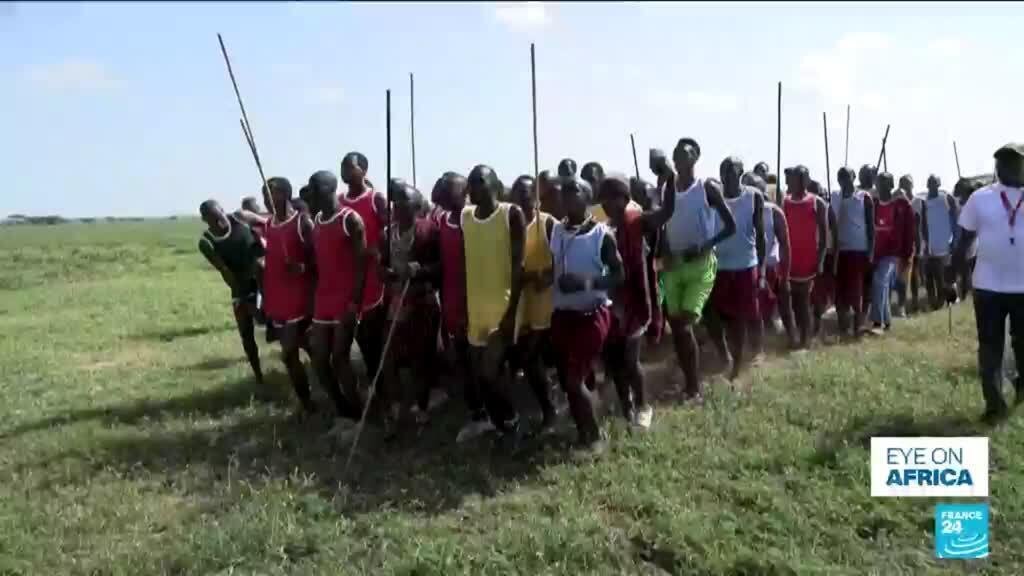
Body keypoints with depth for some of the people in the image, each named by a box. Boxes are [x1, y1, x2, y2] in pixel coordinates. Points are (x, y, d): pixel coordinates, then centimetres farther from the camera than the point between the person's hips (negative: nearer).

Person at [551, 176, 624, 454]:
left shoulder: (602, 234, -11)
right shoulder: (555, 231, 5)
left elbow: (619, 276, -10)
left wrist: (589, 283, -24)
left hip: (591, 316, -6)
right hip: (562, 314, 6)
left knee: (575, 381, -7)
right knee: (566, 380, 11)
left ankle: (595, 436, 14)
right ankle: (582, 434, 27)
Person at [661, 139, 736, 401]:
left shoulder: (708, 188, -6)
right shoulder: (665, 188, 6)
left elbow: (730, 226, -6)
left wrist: (705, 246, -18)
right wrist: (664, 254, -5)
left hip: (701, 264, -5)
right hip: (674, 264, 5)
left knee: (685, 324, -14)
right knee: (676, 326, 5)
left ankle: (695, 388, -2)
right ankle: (690, 384, 19)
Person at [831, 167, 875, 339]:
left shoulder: (864, 197, -2)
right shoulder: (834, 198, 8)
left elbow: (871, 226, -3)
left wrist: (871, 251, -8)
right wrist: (833, 250, -2)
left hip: (859, 250, -3)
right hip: (841, 250, 4)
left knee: (857, 290, -3)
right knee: (840, 290, 3)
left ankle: (857, 327, 5)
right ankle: (843, 328, 11)